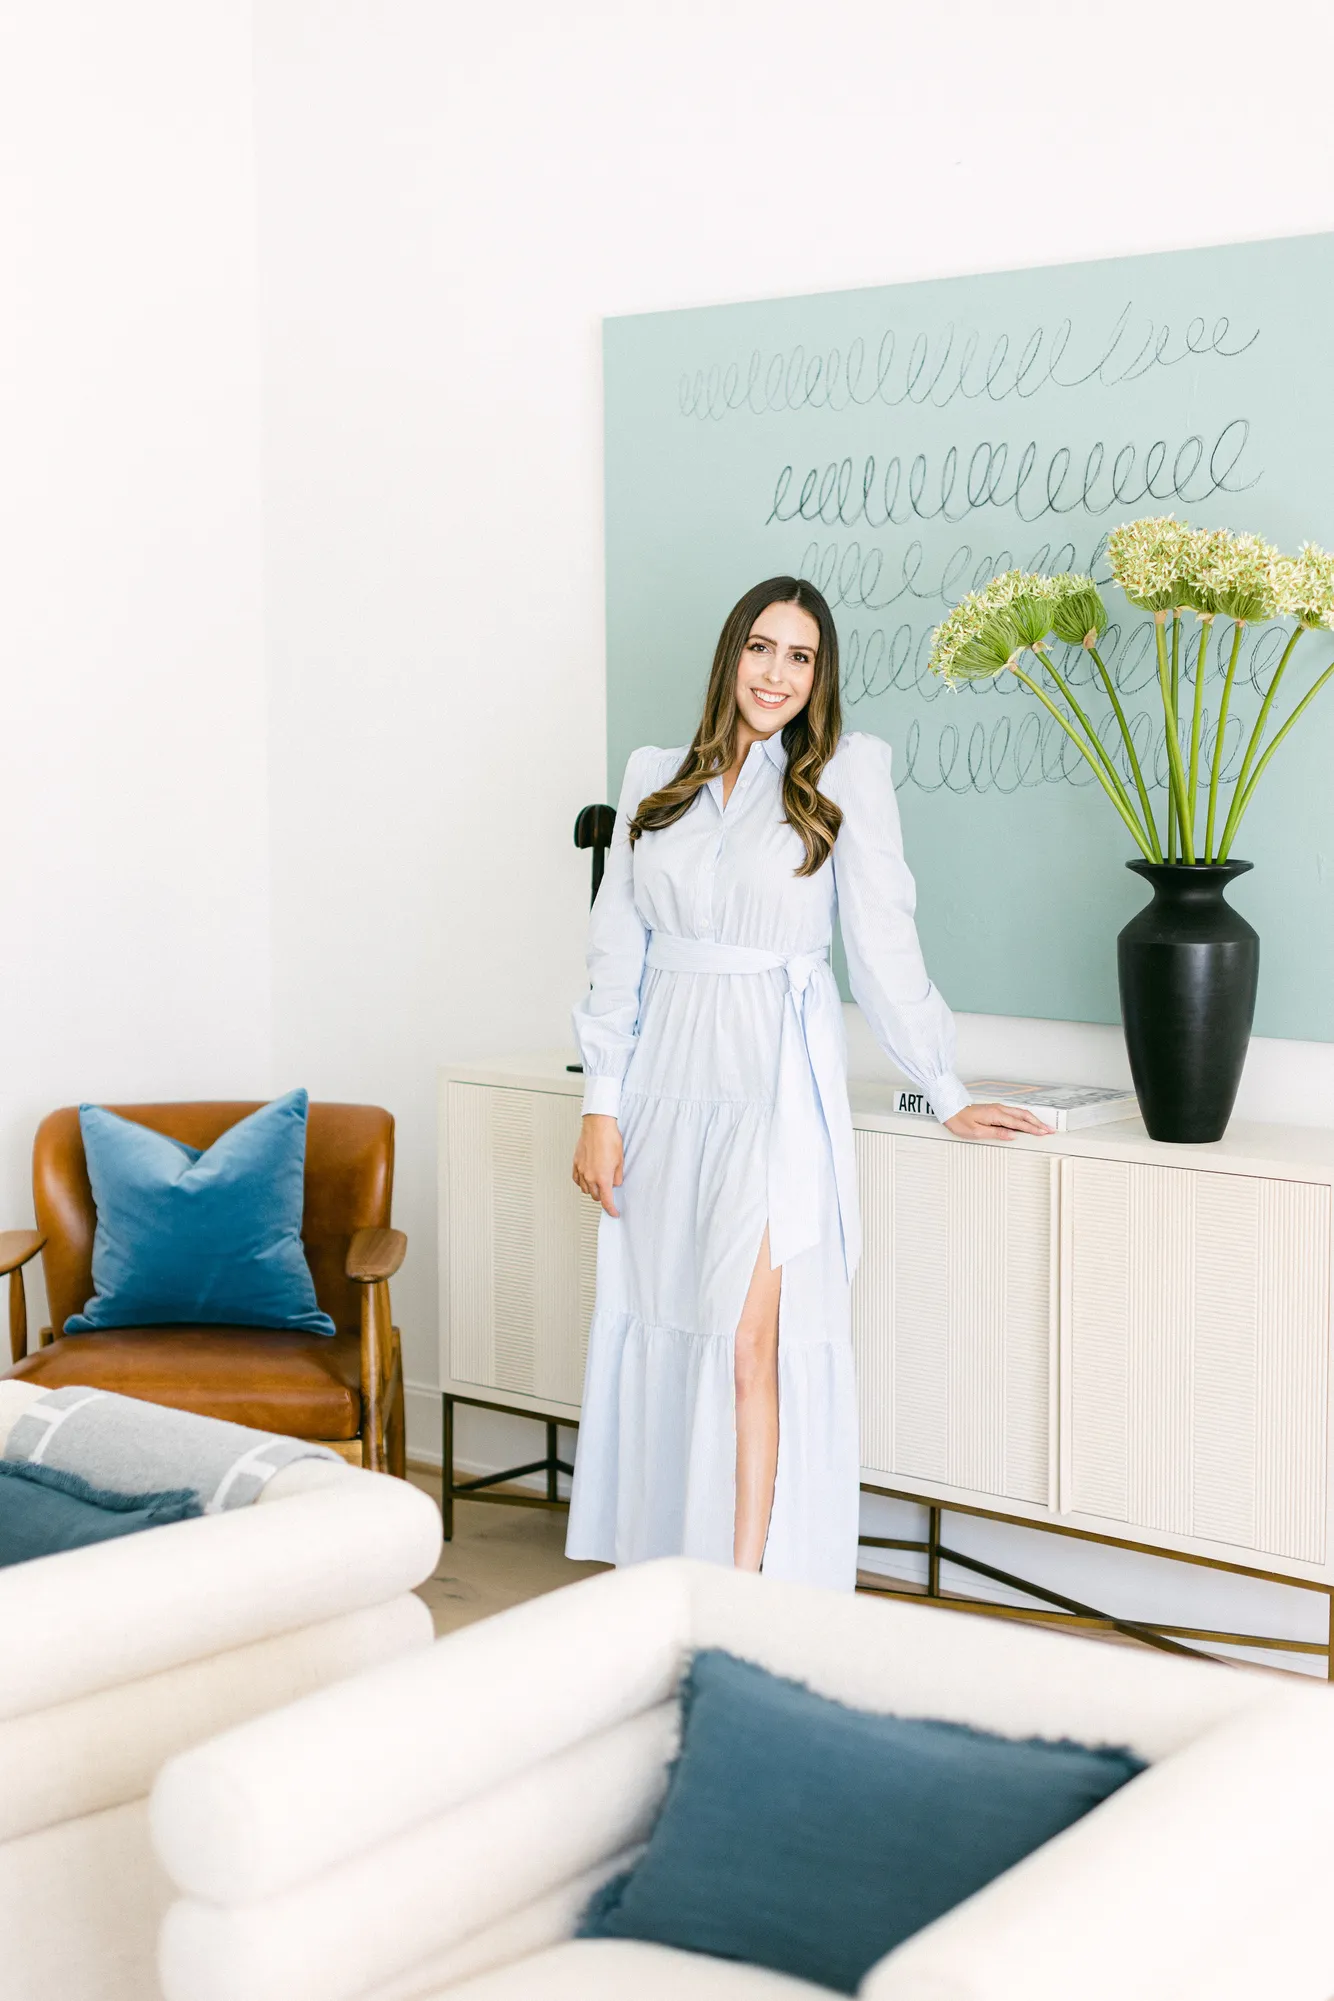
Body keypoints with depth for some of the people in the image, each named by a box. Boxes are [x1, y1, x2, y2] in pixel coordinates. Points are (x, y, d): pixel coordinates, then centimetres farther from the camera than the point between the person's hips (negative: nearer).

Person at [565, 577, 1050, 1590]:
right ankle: (665, 1584, 15)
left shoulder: (845, 775, 1)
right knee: (660, 1334, 5)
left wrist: (947, 1092, 4)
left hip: (776, 1083, -4)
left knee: (751, 1338, -11)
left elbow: (882, 943, 3)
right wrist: (602, 1105, 5)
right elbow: (618, 946, 9)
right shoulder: (657, 779, 10)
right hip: (667, 1078, 4)